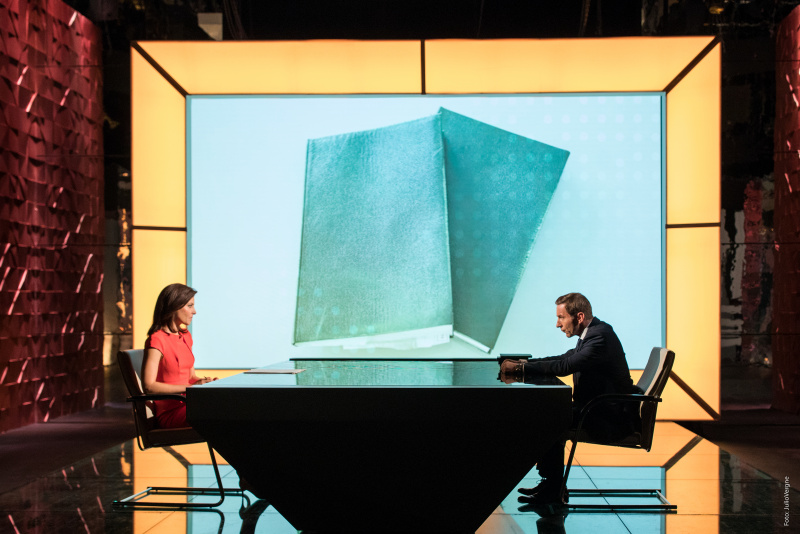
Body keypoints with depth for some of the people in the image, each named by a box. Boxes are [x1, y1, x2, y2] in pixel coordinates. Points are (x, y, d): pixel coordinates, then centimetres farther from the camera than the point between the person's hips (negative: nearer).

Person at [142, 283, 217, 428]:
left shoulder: (185, 336, 18)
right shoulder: (156, 340, -8)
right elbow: (149, 386, -16)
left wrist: (205, 382, 1)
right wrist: (189, 388, -18)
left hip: (187, 406, 8)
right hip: (170, 413, -8)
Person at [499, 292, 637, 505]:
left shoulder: (600, 336, -20)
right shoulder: (594, 333, 12)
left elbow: (565, 366, -29)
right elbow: (564, 359, 18)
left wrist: (520, 368, -23)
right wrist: (523, 364, 7)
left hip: (612, 418, -10)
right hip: (601, 411, 10)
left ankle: (553, 490, -9)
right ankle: (550, 482, 10)